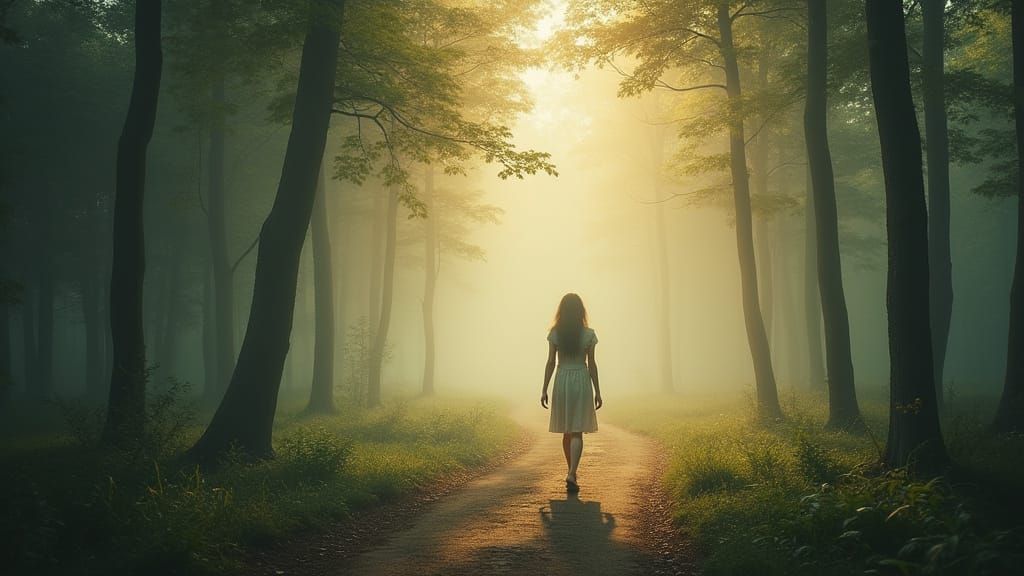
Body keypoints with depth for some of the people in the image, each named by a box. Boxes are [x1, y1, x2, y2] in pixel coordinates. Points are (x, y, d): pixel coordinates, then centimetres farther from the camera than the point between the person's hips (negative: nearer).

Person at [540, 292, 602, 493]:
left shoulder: (555, 333, -3)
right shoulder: (588, 334, -5)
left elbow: (550, 363, -2)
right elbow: (591, 364, -3)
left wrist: (544, 389, 4)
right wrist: (597, 391, 4)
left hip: (562, 381, 2)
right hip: (582, 381, -2)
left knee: (567, 431, 15)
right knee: (577, 432, -2)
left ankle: (572, 473, 24)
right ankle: (571, 475, -17)